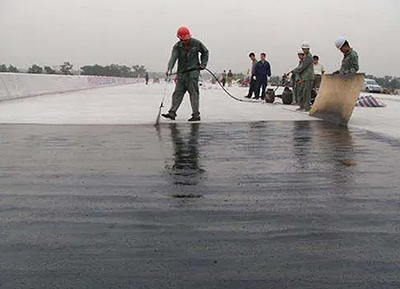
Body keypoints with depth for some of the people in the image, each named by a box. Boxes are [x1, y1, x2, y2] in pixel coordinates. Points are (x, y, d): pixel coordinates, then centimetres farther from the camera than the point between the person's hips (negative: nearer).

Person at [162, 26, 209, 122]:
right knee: (178, 92, 3)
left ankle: (196, 115, -4)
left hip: (193, 72, -3)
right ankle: (172, 113, 6)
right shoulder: (177, 46, 0)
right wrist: (169, 69, -30)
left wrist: (203, 64, 5)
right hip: (182, 73, 3)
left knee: (194, 93, -6)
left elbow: (205, 52, 15)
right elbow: (173, 57, -15)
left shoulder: (196, 43, -1)